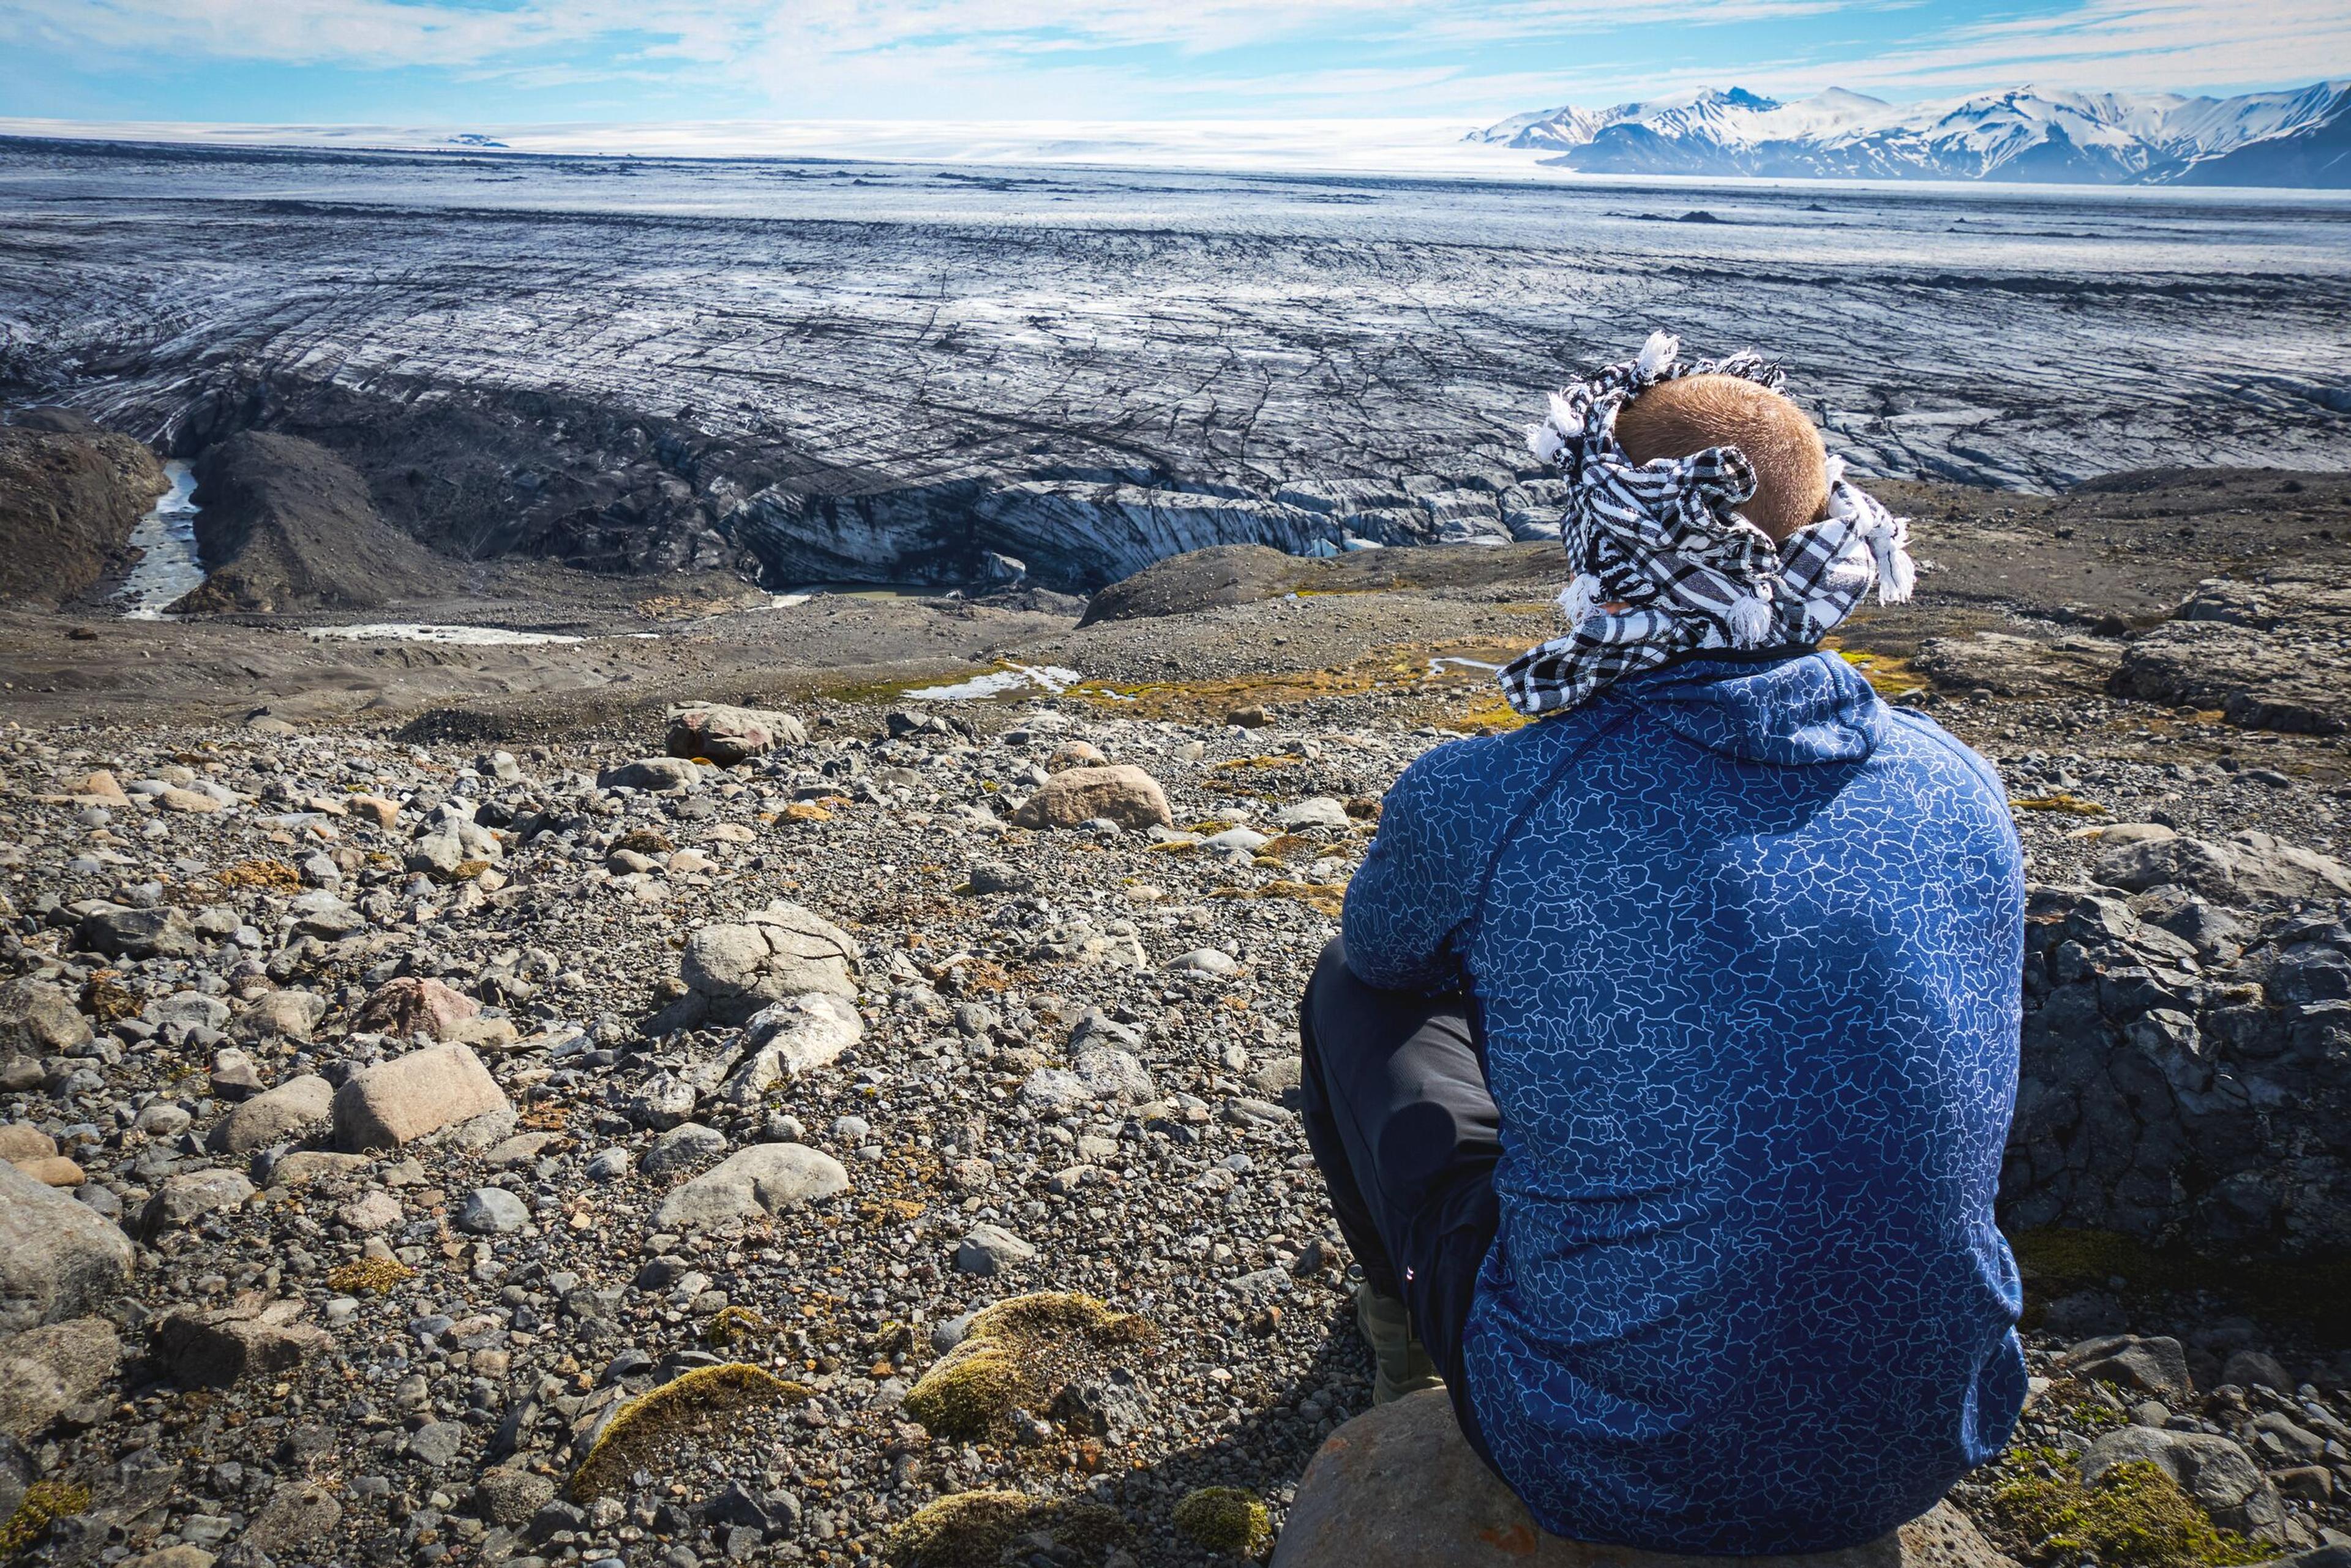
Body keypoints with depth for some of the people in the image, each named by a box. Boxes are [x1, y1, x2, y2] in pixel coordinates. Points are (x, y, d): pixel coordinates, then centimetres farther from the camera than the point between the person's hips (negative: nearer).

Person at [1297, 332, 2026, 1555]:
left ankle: (1410, 1342, 41)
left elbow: (1380, 952, 4)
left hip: (1606, 1476, -4)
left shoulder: (1474, 801, -21)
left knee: (1354, 996, 14)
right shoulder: (1959, 789, -8)